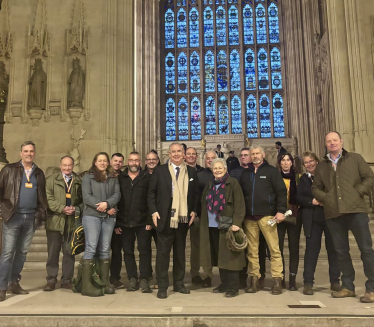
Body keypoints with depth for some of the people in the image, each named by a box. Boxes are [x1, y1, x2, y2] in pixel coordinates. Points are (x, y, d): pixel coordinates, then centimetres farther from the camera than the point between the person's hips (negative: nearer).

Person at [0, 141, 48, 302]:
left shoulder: (39, 173, 12)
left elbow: (42, 195, 14)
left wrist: (42, 213, 5)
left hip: (31, 217, 4)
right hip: (13, 216, -4)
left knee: (22, 252, 10)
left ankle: (14, 283, 21)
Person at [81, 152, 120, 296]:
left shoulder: (113, 178, 16)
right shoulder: (88, 177, 6)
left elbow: (117, 194, 4)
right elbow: (87, 196, -5)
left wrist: (107, 203, -17)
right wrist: (105, 209, -11)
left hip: (109, 217, 3)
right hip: (91, 216, -3)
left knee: (105, 250, 6)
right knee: (91, 248, -7)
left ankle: (105, 282, 12)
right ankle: (86, 285, -6)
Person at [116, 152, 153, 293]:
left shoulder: (147, 178, 2)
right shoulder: (120, 179, 8)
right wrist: (115, 223, 1)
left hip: (143, 222, -2)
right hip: (124, 223, 2)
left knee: (145, 250, 0)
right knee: (128, 252, 8)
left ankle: (144, 280, 9)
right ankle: (132, 279, 19)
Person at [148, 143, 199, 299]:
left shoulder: (191, 172, 8)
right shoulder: (160, 171, 1)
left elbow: (196, 193, 11)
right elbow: (151, 192, 1)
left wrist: (194, 211, 0)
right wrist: (154, 211, -8)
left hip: (184, 218, 3)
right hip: (165, 218, -2)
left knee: (180, 251, 13)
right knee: (163, 252, 2)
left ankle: (179, 283, 25)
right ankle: (162, 287, 11)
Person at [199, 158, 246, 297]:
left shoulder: (233, 183, -5)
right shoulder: (210, 185, 14)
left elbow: (239, 205, -10)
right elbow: (205, 204, 18)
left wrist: (236, 223, -19)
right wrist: (203, 222, 11)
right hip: (212, 226, 6)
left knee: (229, 256, -2)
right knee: (219, 256, 11)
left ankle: (233, 287, 7)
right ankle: (224, 284, 22)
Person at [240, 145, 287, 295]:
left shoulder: (271, 171, 6)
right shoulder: (245, 173, 16)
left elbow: (281, 191, 0)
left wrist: (281, 210, -9)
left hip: (267, 216, -3)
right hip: (249, 217, 4)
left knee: (274, 248, -5)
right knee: (252, 250, 6)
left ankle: (277, 280, 3)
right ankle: (254, 280, 14)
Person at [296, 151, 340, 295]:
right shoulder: (303, 179, 12)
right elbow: (298, 198, 5)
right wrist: (311, 201, -12)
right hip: (312, 219, 1)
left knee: (333, 247, 3)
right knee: (311, 248, 0)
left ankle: (335, 281, 14)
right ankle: (308, 282, 5)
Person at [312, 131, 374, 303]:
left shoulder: (355, 158, 8)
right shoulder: (321, 166, 15)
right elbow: (315, 188, 17)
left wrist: (358, 192, -9)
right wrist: (325, 198, -1)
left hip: (355, 209, -3)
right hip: (333, 213, 3)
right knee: (341, 251, 8)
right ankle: (348, 286, 19)